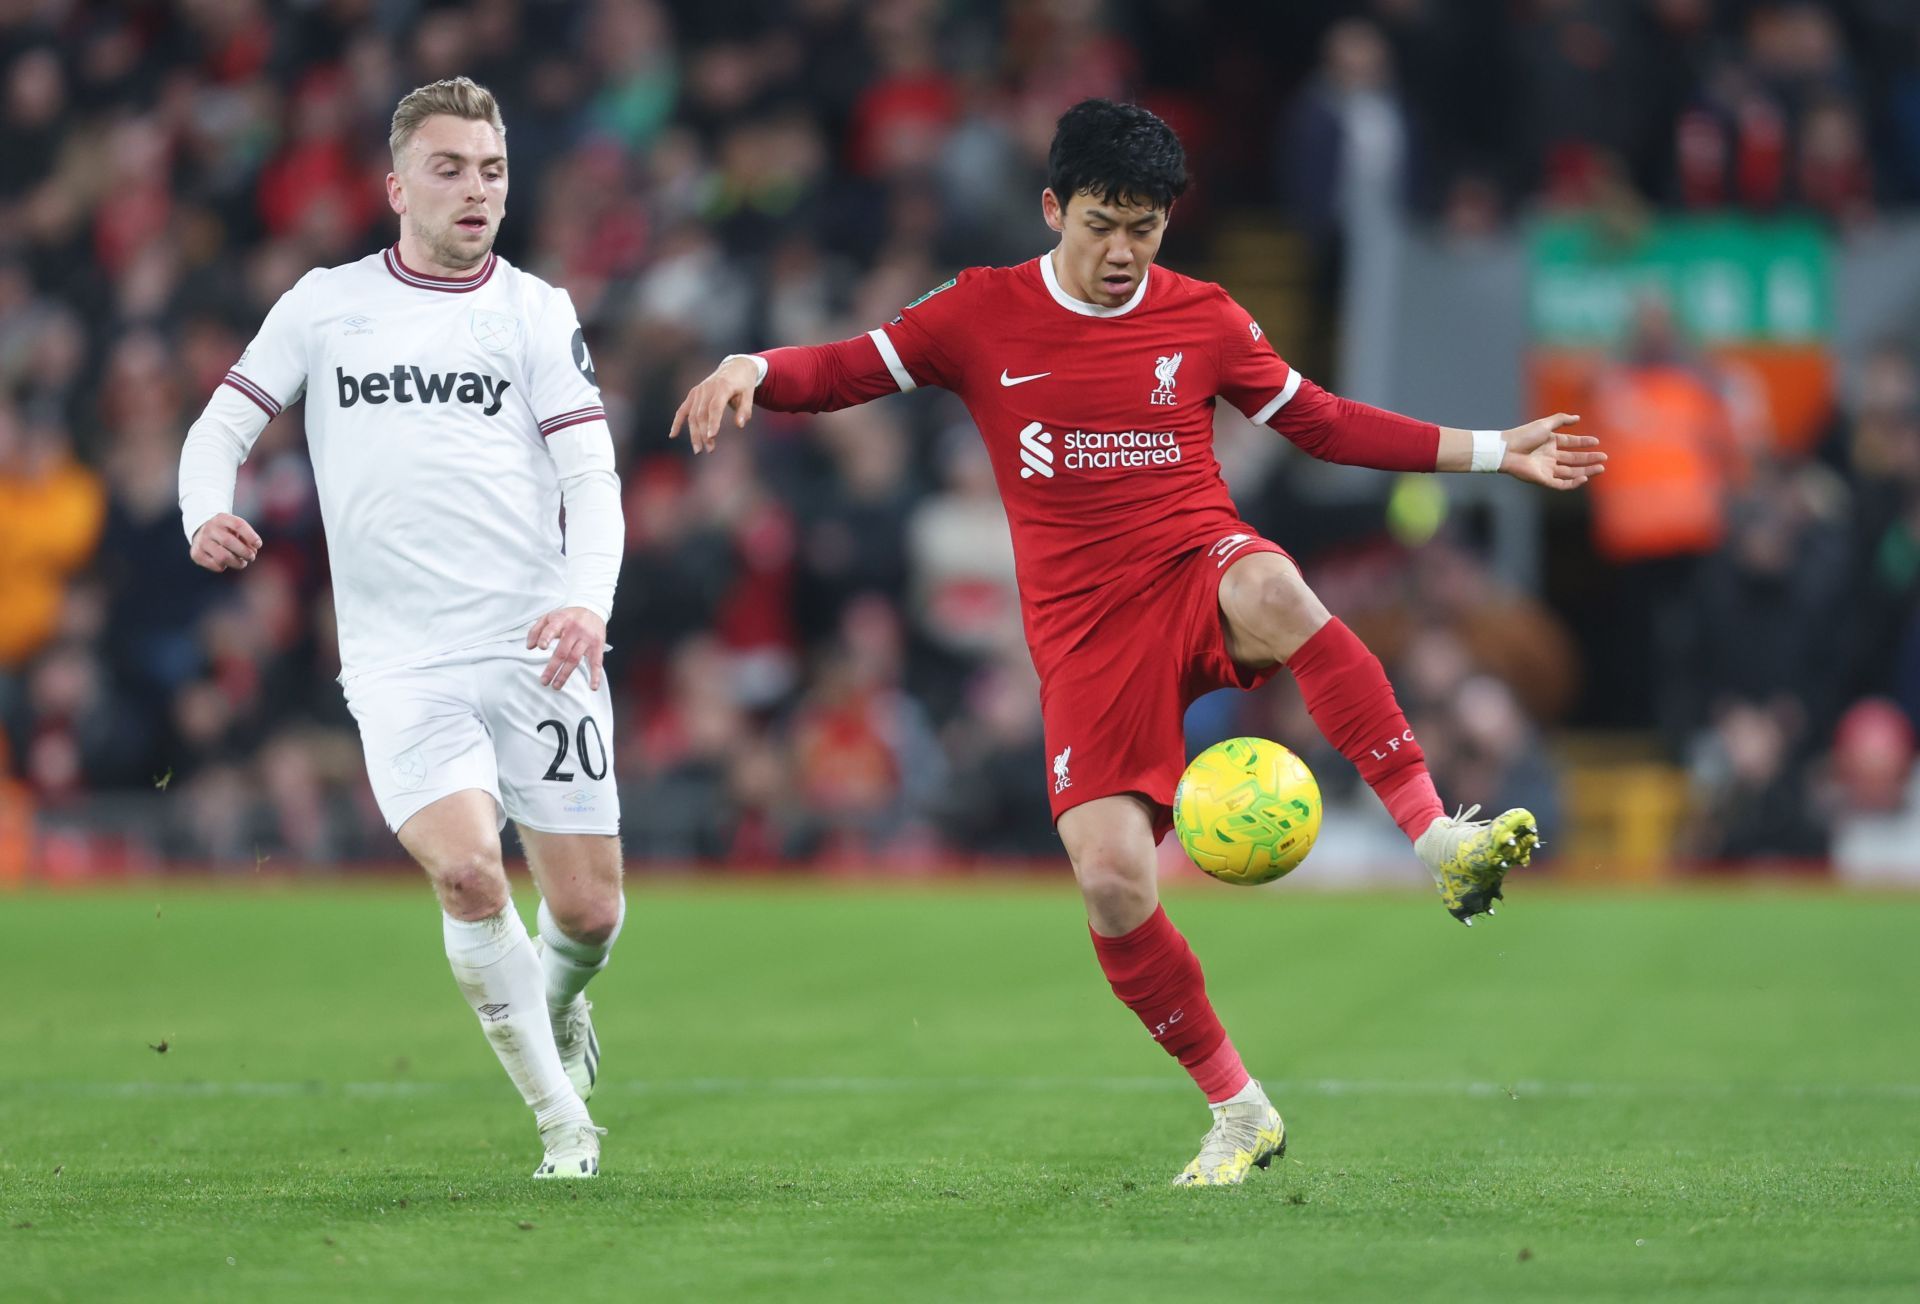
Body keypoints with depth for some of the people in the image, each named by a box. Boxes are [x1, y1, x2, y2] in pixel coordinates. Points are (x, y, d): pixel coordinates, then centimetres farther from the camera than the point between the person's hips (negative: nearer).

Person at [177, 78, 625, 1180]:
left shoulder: (536, 311, 7)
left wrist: (588, 601, -18)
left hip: (536, 649, 0)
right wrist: (209, 514, -8)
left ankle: (558, 1003, 36)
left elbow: (591, 477, 1)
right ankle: (562, 1118, -5)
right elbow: (224, 426, 15)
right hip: (401, 663, 0)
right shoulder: (323, 304, 11)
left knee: (588, 908, -2)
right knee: (467, 872, -21)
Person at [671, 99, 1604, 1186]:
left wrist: (1494, 452, 14)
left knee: (1269, 585, -40)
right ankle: (1239, 1112, 5)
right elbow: (845, 371, 8)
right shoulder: (984, 314, 4)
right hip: (1085, 635, 1)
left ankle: (1441, 840, -39)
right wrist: (750, 371, -15)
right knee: (1112, 881, -15)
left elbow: (1323, 422, 16)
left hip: (1200, 576, -1)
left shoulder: (1204, 320, 6)